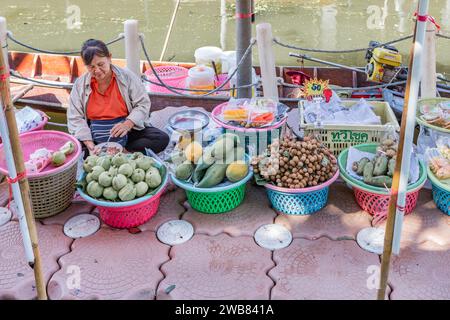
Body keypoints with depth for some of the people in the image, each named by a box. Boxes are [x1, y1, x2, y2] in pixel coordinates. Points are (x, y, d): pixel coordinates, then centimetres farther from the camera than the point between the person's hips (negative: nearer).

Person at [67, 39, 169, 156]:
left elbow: (143, 104, -4)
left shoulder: (127, 77, -4)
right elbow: (75, 118, -4)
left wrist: (127, 124, -24)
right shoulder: (80, 84, -1)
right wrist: (90, 145, -21)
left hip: (127, 131, 0)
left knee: (162, 138, -23)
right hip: (95, 136, 0)